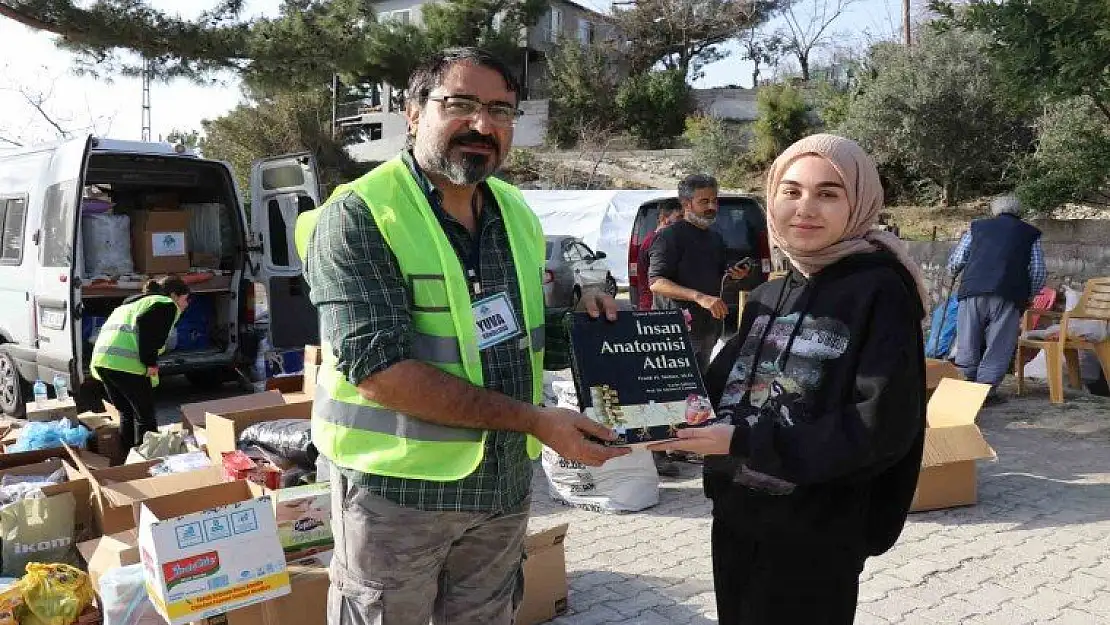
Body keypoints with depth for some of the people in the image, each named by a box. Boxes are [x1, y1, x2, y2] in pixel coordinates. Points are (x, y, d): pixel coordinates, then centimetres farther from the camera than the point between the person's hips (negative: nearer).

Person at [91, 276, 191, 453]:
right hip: (126, 363, -8)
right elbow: (145, 323, -15)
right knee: (145, 417, 3)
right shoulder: (168, 305, 5)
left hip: (100, 359, 9)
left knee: (126, 414, 21)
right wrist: (150, 362, -11)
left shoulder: (133, 303, 33)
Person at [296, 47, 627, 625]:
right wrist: (533, 420, -25)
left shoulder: (517, 213, 6)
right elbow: (378, 370, -25)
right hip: (398, 487, -6)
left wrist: (574, 311, -4)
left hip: (505, 482, 6)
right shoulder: (357, 216, -16)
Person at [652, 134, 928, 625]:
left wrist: (743, 442, -23)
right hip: (735, 520, 6)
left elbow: (883, 426, -20)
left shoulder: (880, 292, -13)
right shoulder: (766, 297, 7)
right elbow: (725, 389, 10)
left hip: (816, 538, -6)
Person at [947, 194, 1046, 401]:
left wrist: (953, 274, 35)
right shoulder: (1030, 233, 18)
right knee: (999, 345, 5)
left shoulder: (977, 227, 19)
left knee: (968, 343, 10)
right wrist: (1028, 296, 24)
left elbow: (955, 261, 14)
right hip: (1009, 294, -1)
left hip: (973, 290, 1)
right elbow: (1038, 271, 10)